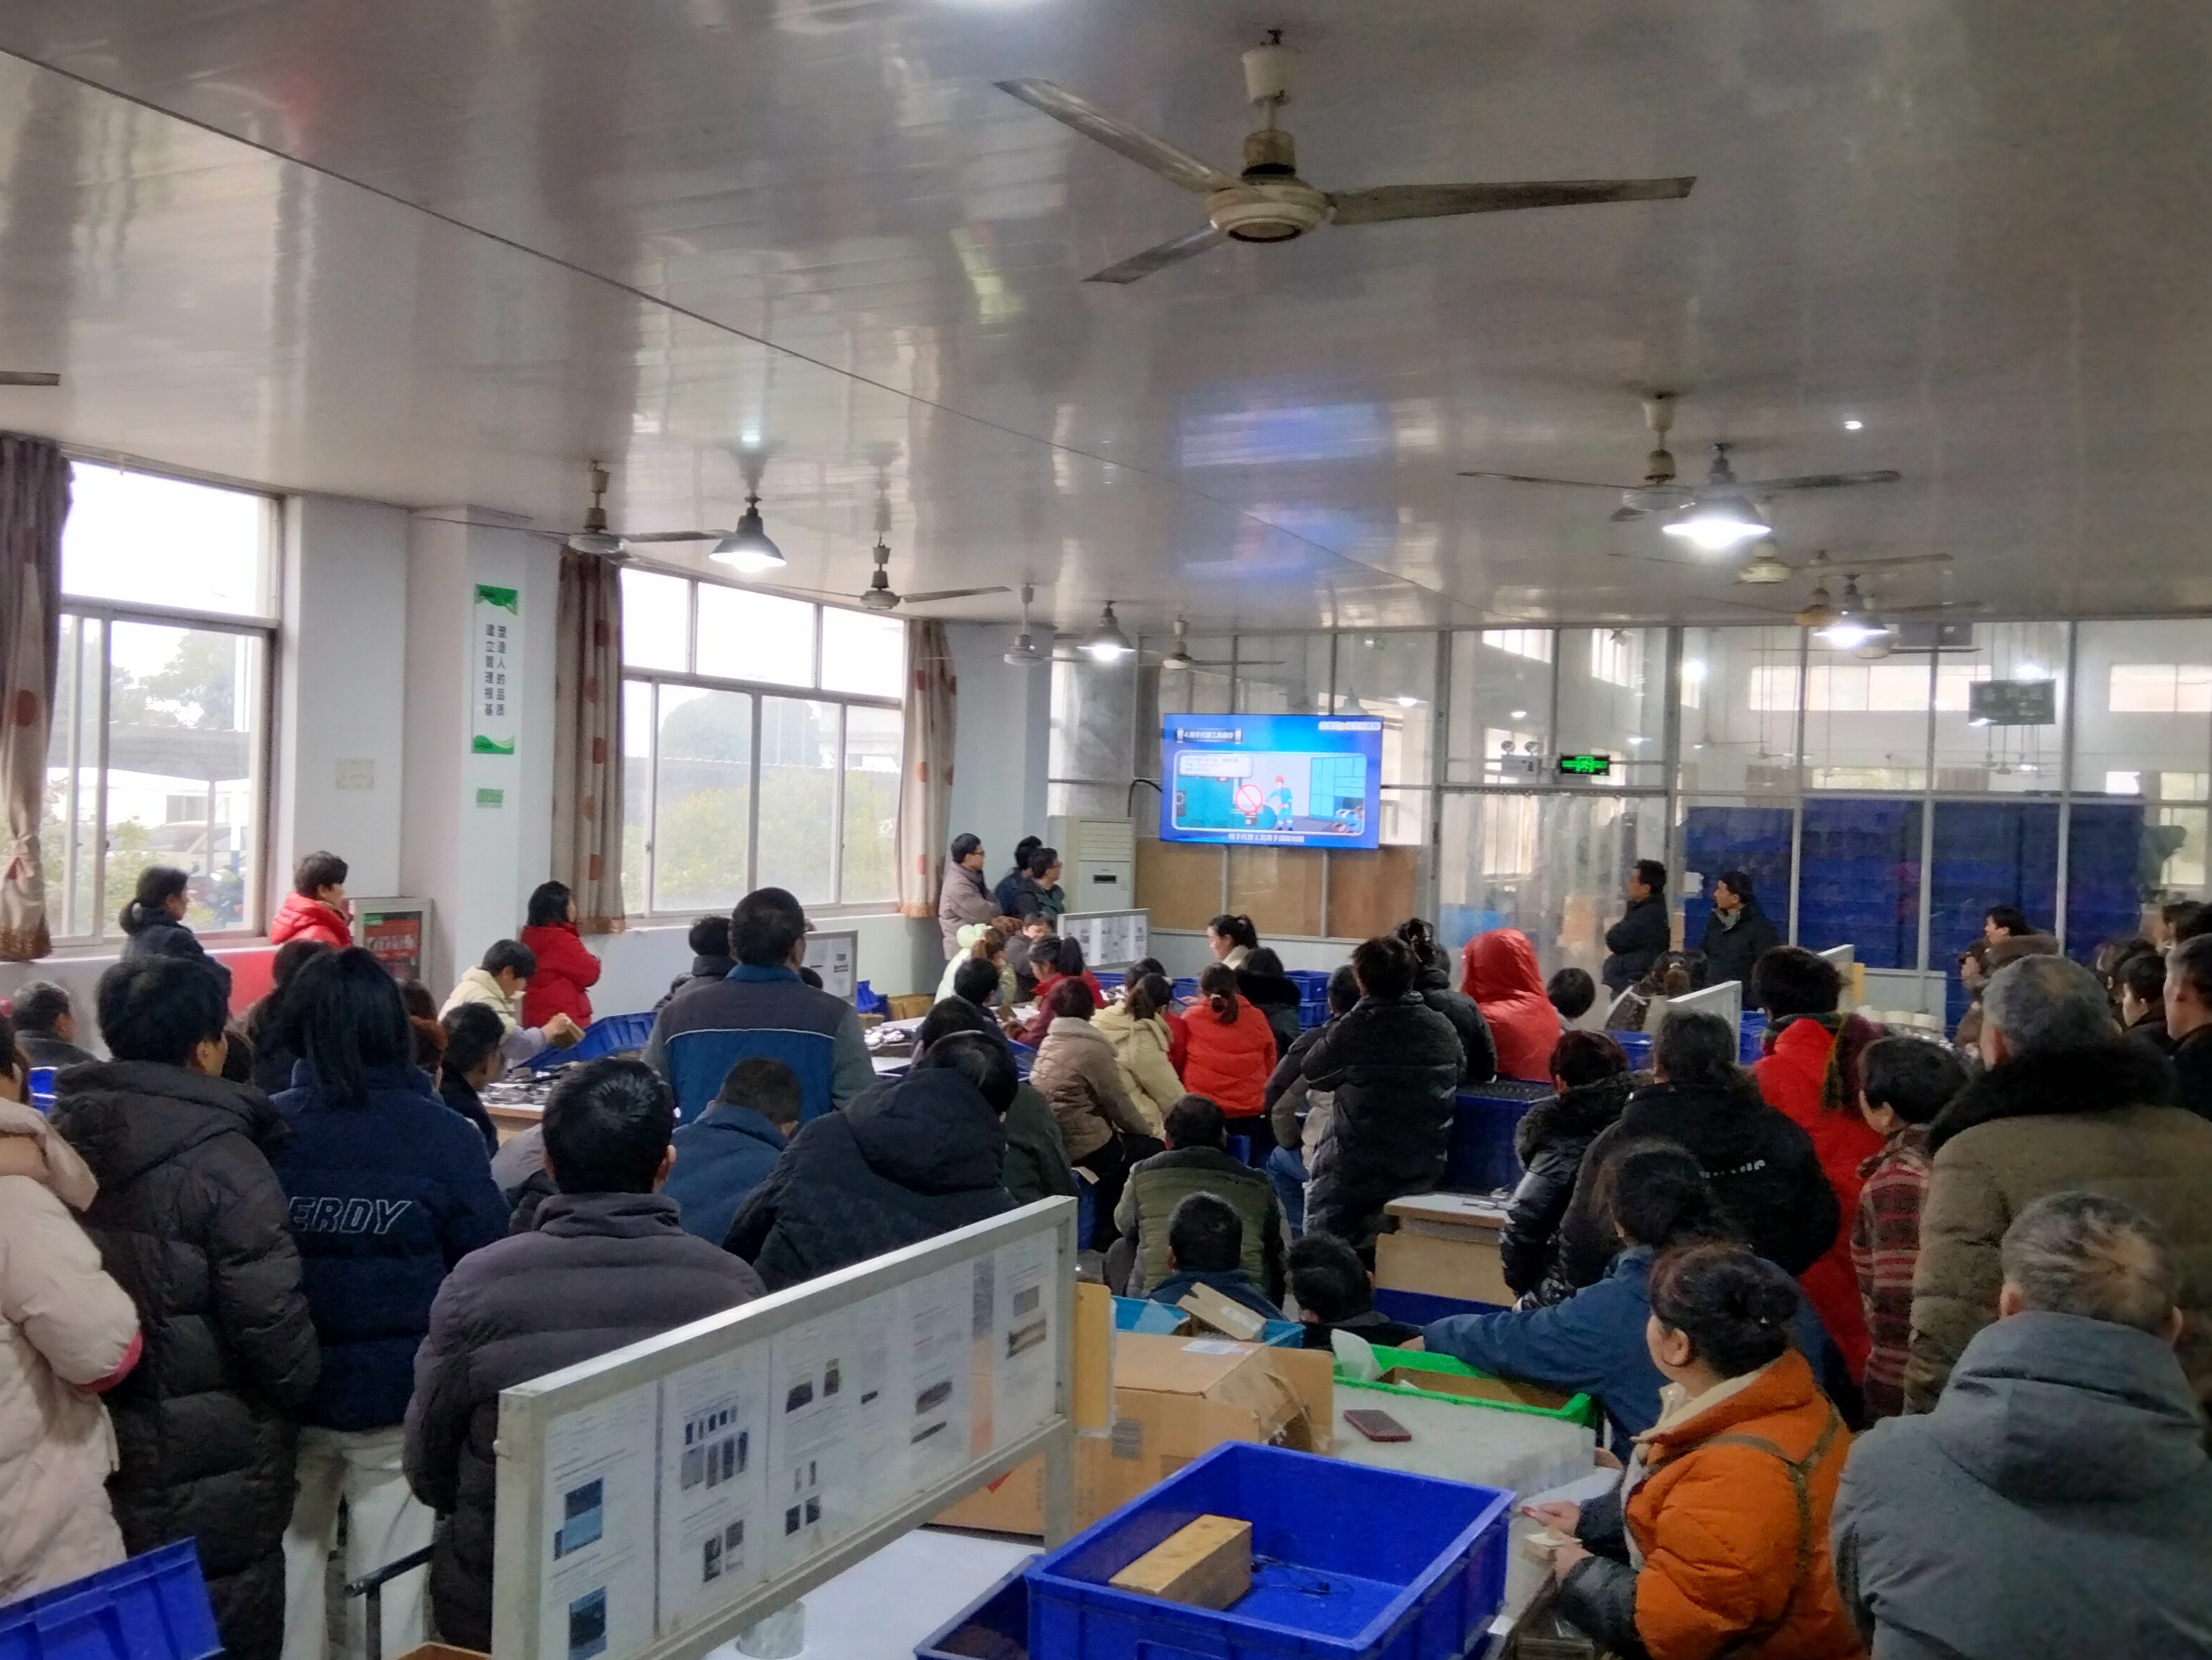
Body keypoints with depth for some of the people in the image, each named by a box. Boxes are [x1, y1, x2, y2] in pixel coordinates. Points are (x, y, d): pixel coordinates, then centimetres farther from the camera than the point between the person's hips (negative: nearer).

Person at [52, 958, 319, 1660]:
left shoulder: (60, 1138, 1)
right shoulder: (220, 1158, -19)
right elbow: (269, 1317, -18)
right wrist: (301, 1392, 1)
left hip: (90, 1438, 6)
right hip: (208, 1455, -6)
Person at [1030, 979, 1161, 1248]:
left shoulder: (1048, 1043, 9)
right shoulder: (1093, 1049, -13)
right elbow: (1118, 1104, -8)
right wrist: (1147, 1132, 8)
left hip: (1051, 1140, 8)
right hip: (1084, 1145, -8)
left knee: (1123, 1142, 25)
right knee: (1153, 1151, 6)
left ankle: (1104, 1235, 29)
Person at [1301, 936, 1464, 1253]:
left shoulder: (1352, 1029, -18)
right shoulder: (1442, 1029, -5)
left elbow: (1312, 1074, -4)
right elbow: (1461, 1068, 14)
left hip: (1356, 1170, -4)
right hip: (1426, 1168, 4)